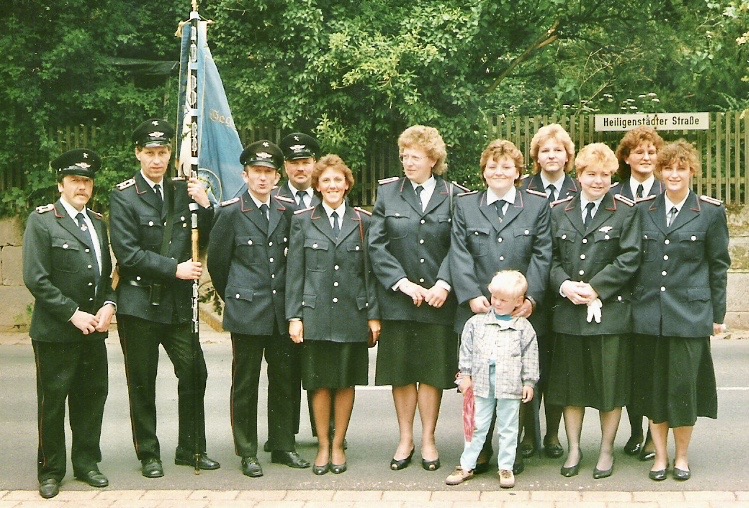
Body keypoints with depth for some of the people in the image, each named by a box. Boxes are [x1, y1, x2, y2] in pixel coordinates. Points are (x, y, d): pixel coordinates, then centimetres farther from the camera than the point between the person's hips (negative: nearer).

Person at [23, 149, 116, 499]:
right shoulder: (42, 221, -6)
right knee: (52, 403, 3)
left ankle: (86, 463, 24)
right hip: (55, 332, -5)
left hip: (94, 330, 6)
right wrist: (73, 314, -16)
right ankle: (50, 472, 15)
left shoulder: (97, 222, 13)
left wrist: (108, 305, 0)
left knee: (92, 398, 11)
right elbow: (36, 279, -13)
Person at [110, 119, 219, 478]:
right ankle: (148, 455, 18)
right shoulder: (124, 196, -5)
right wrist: (174, 269, -14)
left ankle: (191, 449, 19)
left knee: (194, 374, 4)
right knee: (143, 383, 5)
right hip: (140, 303, -4)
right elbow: (127, 253, -12)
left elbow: (203, 240, 10)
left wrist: (204, 206, -7)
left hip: (178, 301, 4)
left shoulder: (182, 191, 8)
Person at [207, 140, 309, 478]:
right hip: (247, 311, -3)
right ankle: (247, 453, 12)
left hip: (282, 311, 4)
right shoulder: (231, 212, -3)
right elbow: (217, 261, 4)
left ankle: (283, 446, 21)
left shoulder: (288, 210, 7)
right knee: (245, 383, 3)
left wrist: (292, 301, 15)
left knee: (285, 381, 9)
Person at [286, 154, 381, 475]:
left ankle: (338, 445, 18)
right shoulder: (303, 221, 6)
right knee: (320, 383, 3)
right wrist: (294, 316, -3)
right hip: (315, 314, 0)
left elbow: (370, 271, 6)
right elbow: (294, 272, 4)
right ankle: (323, 446, 16)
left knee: (347, 382, 6)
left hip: (352, 315, 1)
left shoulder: (362, 221, 7)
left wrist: (374, 315, 1)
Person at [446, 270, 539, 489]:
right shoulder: (477, 322, 3)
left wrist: (529, 382, 0)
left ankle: (506, 468, 16)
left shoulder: (523, 327, -1)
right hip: (481, 383, 1)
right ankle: (466, 466, 14)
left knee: (508, 428, 7)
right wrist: (465, 375, 5)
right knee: (477, 426, 8)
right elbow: (466, 350, 8)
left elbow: (530, 356, 3)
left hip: (510, 385, -1)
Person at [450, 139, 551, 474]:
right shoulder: (465, 205, 11)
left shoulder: (537, 205, 9)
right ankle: (479, 452, 12)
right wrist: (471, 296, -10)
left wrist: (531, 298, -10)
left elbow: (542, 256, 2)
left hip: (522, 311, 0)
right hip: (477, 311, 1)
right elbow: (459, 255, 3)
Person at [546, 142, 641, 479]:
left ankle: (606, 451, 19)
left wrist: (593, 288, -15)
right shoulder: (560, 211, 9)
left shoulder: (625, 211, 0)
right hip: (568, 311, 3)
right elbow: (551, 258, 7)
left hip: (610, 310, -2)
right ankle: (573, 449, 22)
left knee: (610, 383, 4)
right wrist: (564, 285, -12)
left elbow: (629, 260, -7)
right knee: (570, 383, 9)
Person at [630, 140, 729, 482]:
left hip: (690, 313, -2)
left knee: (683, 385, -1)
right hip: (649, 312, 3)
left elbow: (719, 266, 4)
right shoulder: (644, 210, 8)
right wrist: (631, 303, 6)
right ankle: (660, 455, 19)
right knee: (653, 385, 6)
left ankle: (682, 456, 17)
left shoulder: (711, 211, 2)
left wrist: (717, 315, 2)